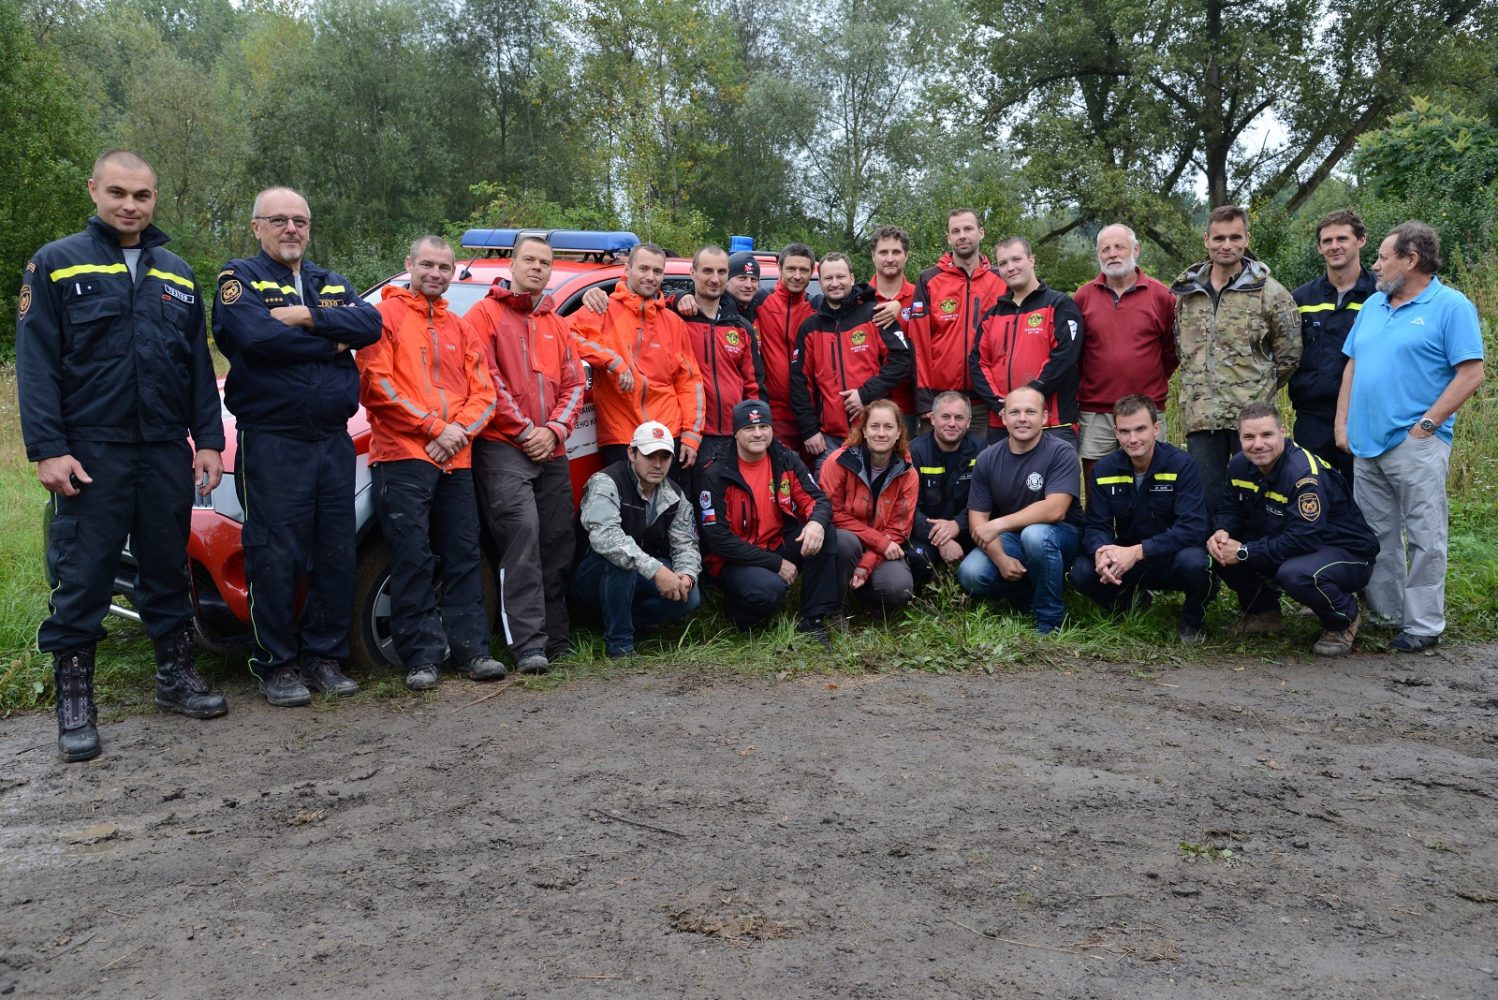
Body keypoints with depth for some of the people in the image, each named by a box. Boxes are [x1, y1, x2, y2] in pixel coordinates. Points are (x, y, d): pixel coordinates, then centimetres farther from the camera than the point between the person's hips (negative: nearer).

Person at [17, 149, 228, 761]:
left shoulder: (177, 275, 14)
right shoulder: (56, 264, 1)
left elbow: (199, 366, 14)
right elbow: (36, 364, -5)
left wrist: (207, 440, 5)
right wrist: (48, 449, -13)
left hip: (168, 452, 4)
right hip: (91, 452, -4)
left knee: (169, 567, 12)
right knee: (83, 578, 0)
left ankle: (176, 676, 25)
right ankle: (74, 704, 10)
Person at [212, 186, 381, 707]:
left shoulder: (333, 284, 18)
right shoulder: (240, 278, 2)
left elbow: (371, 323, -2)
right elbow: (257, 336, -18)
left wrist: (308, 317, -14)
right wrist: (333, 342, -7)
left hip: (334, 439, 5)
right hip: (270, 442, -5)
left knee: (337, 555, 7)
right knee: (275, 557, -2)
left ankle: (324, 655, 18)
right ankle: (276, 664, 9)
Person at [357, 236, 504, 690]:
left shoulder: (459, 329, 19)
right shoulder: (386, 316, 2)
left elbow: (484, 392, 13)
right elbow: (376, 385, -8)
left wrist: (460, 430, -7)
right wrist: (436, 428, -11)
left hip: (455, 461, 5)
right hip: (403, 457, -5)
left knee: (463, 556, 5)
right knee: (414, 560, -5)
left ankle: (471, 649, 11)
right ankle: (421, 657, -1)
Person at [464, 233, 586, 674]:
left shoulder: (556, 324, 20)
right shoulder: (485, 314, 2)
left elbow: (574, 384, 14)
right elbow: (486, 379, -7)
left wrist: (554, 429, -3)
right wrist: (524, 430, -9)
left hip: (551, 451, 6)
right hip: (502, 447, -6)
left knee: (558, 542, 5)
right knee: (522, 531, -19)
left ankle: (557, 641, 14)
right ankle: (528, 645, -20)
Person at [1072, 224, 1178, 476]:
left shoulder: (1161, 295, 3)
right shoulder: (1083, 297, 5)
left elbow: (1173, 349, 10)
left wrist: (1154, 380, 6)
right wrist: (1080, 388, 6)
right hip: (1095, 415, 1)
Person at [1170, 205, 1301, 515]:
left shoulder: (1269, 292, -2)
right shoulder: (1187, 293, 10)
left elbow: (1288, 354, 2)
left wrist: (1259, 390, 4)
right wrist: (1199, 387, 13)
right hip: (1200, 416, 3)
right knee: (1205, 497, 8)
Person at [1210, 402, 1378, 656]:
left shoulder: (1305, 474, -28)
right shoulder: (1240, 465, -5)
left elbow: (1303, 540, -34)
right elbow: (1230, 508, 6)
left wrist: (1245, 553, -32)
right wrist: (1221, 532, -19)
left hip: (1345, 551, -7)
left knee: (1296, 574, -40)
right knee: (1220, 551, -13)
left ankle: (1345, 620, -5)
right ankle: (1263, 611, 11)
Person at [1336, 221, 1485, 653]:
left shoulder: (1451, 306, -6)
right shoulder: (1373, 305, 15)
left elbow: (1471, 373, -11)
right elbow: (1352, 366, 18)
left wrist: (1427, 424, -15)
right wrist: (1342, 421, 9)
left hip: (1416, 444, -7)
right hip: (1367, 442, 7)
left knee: (1424, 538, -2)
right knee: (1377, 535, 13)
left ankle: (1424, 625, 6)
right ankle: (1384, 613, 24)